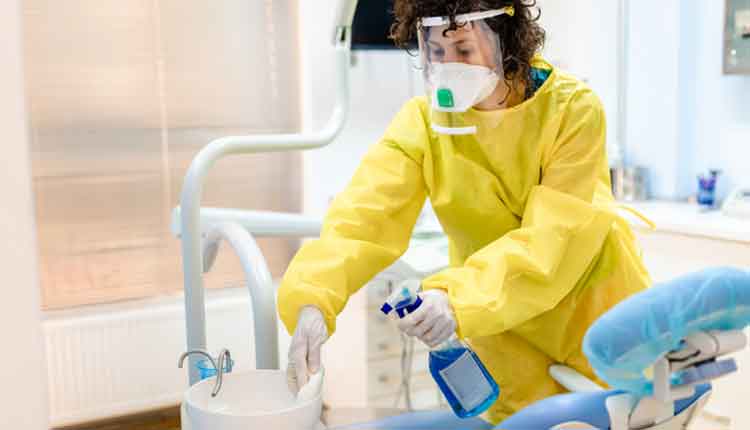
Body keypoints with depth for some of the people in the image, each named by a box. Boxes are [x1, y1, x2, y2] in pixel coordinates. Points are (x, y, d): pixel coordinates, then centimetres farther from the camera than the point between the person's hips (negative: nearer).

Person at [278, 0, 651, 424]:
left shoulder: (574, 109, -22)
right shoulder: (422, 122, -16)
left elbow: (552, 236, -30)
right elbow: (364, 216, -27)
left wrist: (460, 298, -44)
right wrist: (312, 300, -44)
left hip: (593, 306, -1)